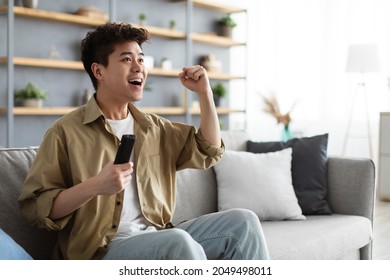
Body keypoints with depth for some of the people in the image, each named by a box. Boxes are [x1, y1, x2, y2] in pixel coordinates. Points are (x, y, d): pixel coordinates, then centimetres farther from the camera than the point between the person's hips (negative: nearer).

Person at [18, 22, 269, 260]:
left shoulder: (153, 127, 16)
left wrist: (205, 93, 8)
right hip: (102, 249, -6)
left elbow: (208, 153, 18)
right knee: (179, 240, -34)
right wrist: (96, 186, -23)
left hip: (159, 239, 6)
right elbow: (35, 207, -7)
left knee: (243, 221, -11)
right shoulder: (66, 132, -4)